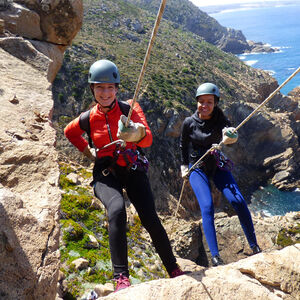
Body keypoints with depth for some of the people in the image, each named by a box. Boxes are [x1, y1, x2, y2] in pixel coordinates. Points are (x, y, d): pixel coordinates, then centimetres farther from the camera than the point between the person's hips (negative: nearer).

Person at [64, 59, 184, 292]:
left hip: (132, 169, 0)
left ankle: (174, 270, 5)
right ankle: (121, 277, -28)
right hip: (105, 174, 0)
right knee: (117, 210, -30)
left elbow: (148, 139, -22)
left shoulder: (130, 109, -5)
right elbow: (70, 132, 25)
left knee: (150, 218, -16)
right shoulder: (89, 118, 2)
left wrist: (137, 133, -45)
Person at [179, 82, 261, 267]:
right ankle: (215, 256, -20)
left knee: (238, 201, -16)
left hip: (217, 165, 2)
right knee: (207, 207, -20)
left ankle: (255, 247, -2)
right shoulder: (189, 122, -9)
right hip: (197, 168, -1)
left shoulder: (220, 119, -8)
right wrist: (184, 166, 8)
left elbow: (228, 130, -31)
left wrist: (229, 136, -54)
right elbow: (183, 146, 8)